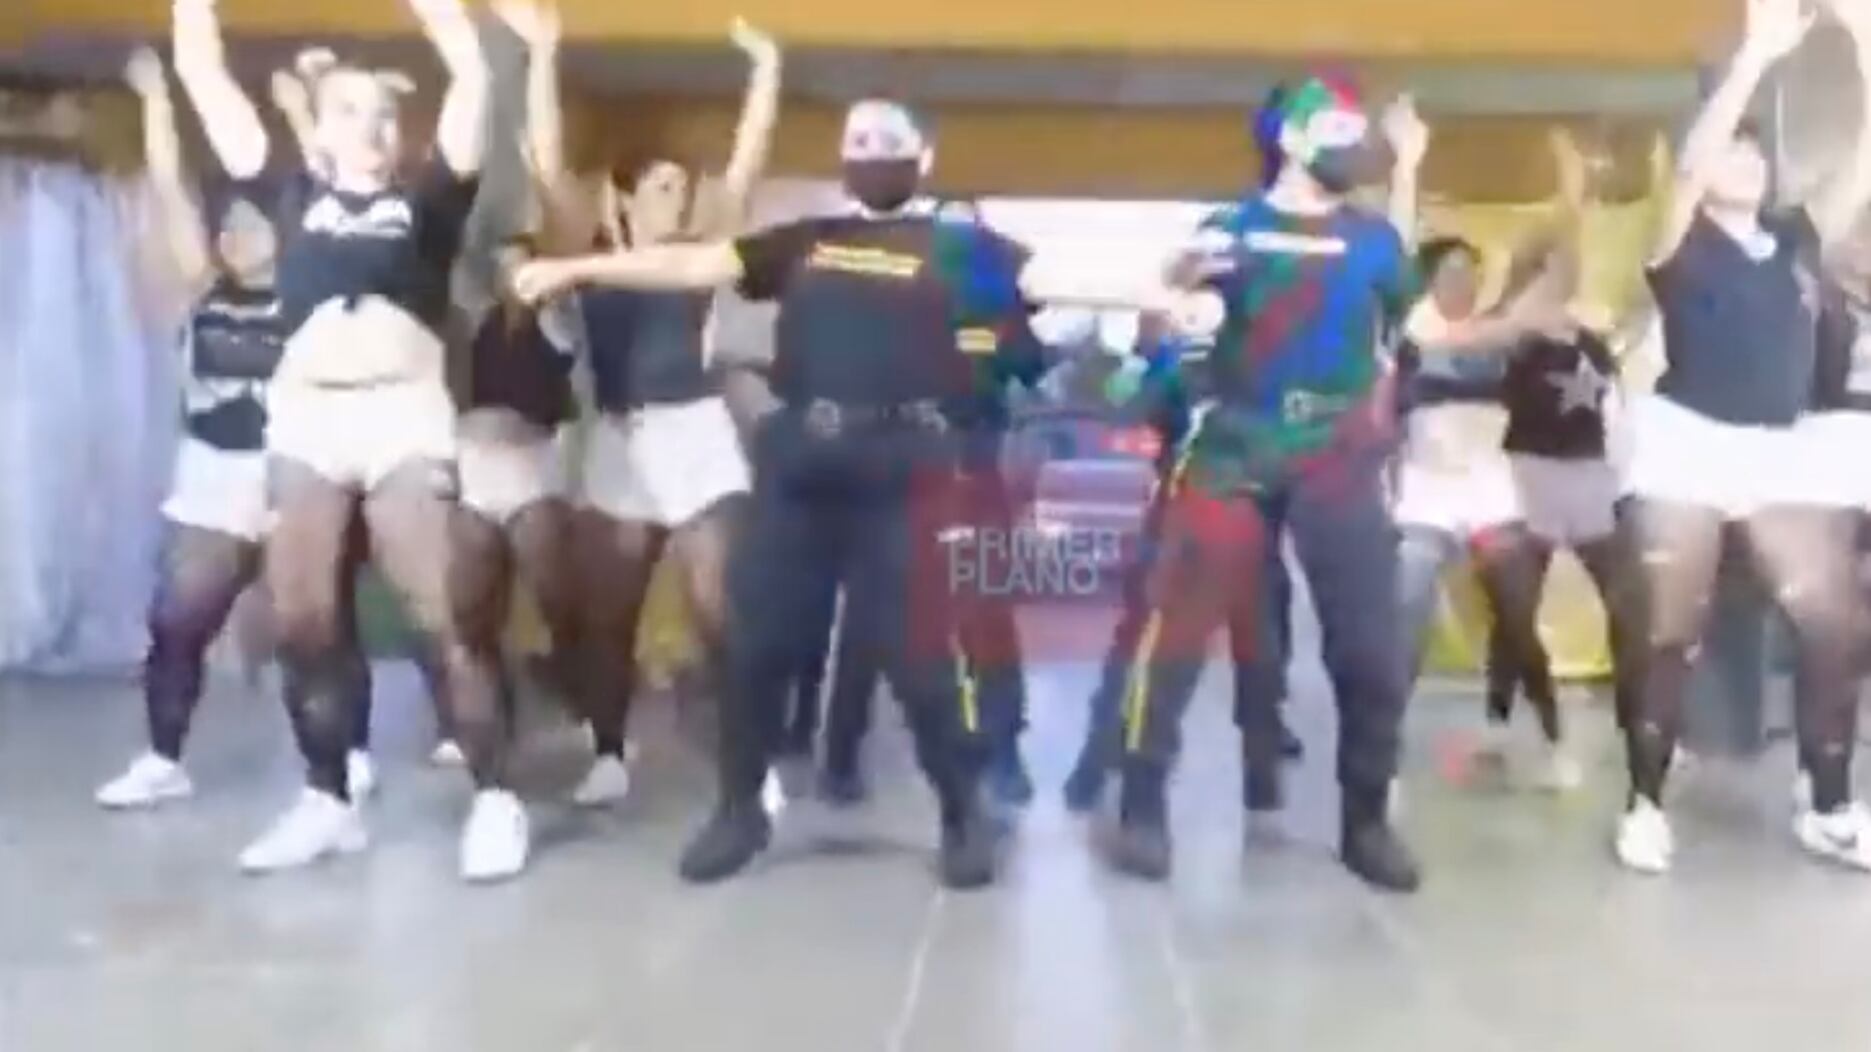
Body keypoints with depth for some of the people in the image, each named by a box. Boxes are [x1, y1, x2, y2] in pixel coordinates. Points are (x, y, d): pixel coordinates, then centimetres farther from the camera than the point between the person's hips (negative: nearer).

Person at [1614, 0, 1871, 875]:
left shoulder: (1799, 238, 11)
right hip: (1688, 444, -4)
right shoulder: (1682, 242, 0)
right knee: (1671, 636, -1)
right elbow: (1692, 160, -18)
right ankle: (1646, 806, 8)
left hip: (1786, 450, 4)